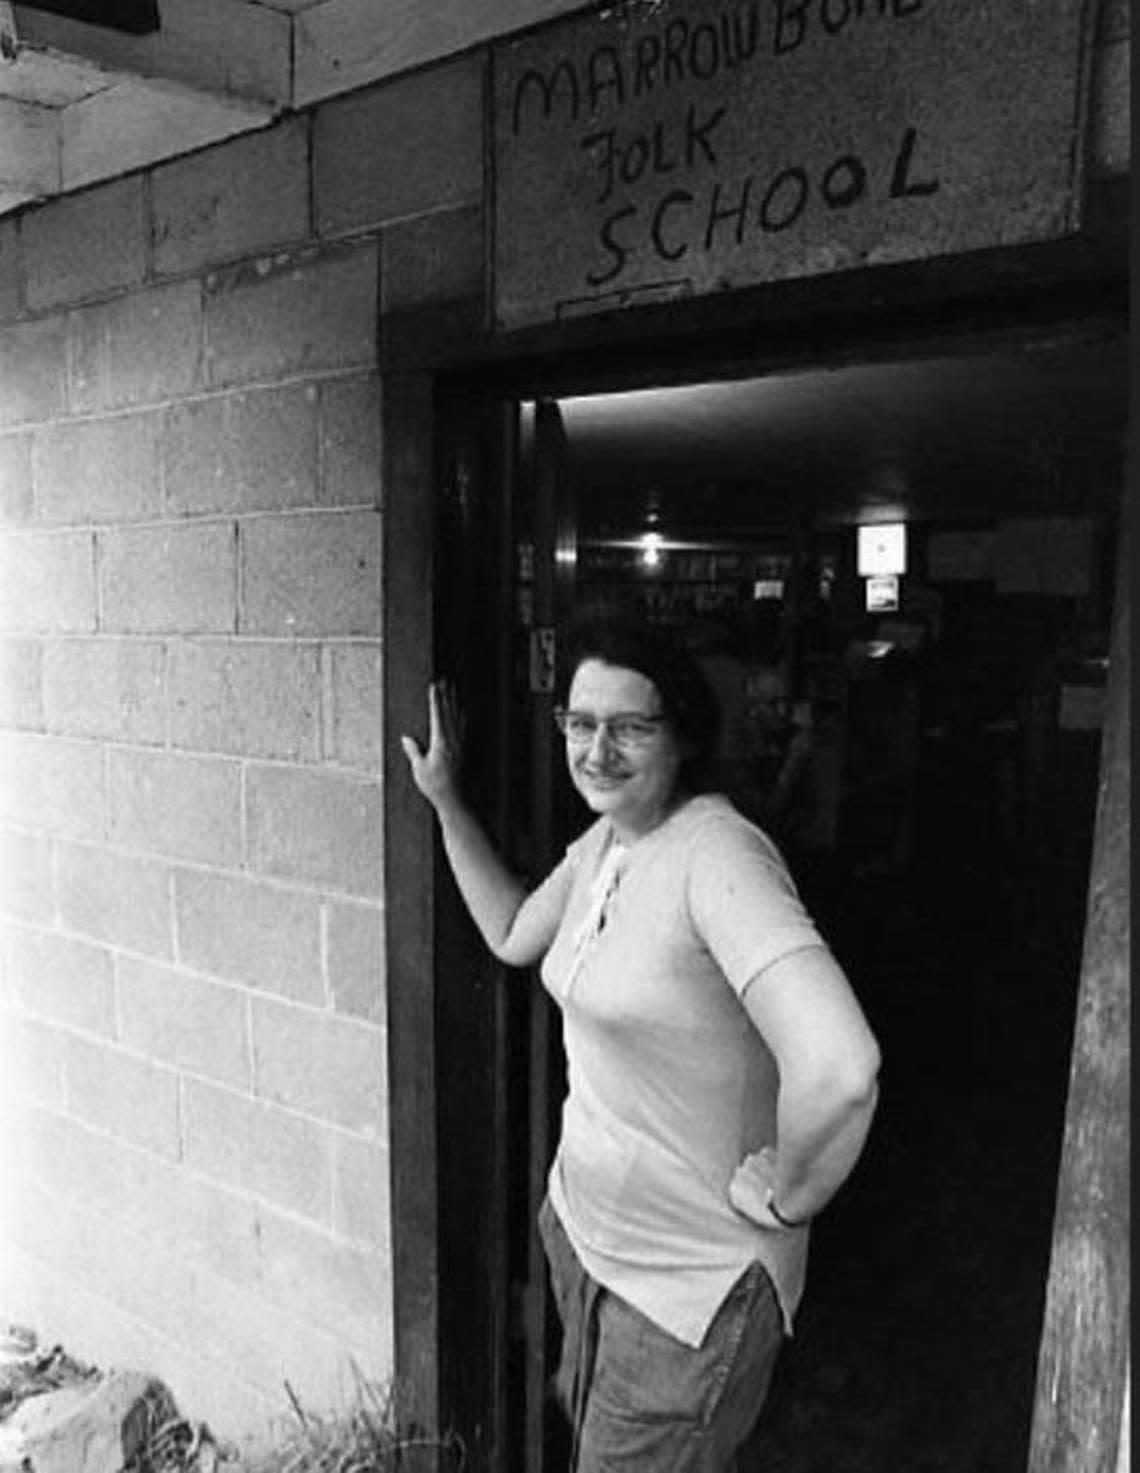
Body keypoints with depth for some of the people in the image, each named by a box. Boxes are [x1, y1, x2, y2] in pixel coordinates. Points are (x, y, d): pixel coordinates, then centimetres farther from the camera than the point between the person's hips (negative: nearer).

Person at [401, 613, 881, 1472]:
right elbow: (513, 935, 16)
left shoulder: (716, 855, -30)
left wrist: (785, 1196, -23)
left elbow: (839, 1071, -41)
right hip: (581, 1227, 8)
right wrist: (447, 804, 12)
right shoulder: (602, 843, -2)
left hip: (691, 1279, -8)